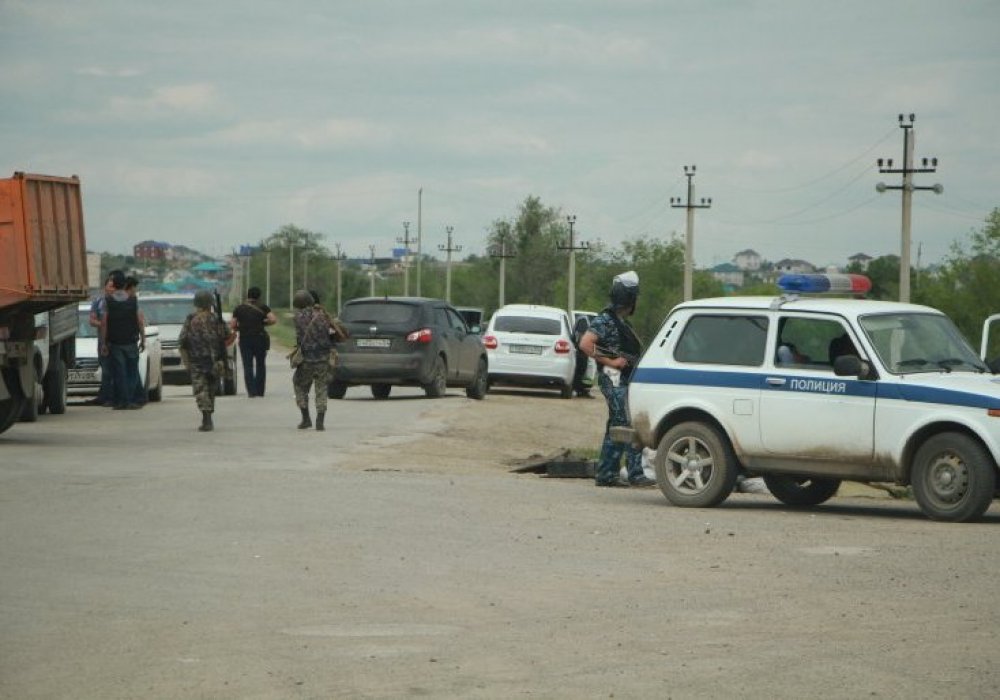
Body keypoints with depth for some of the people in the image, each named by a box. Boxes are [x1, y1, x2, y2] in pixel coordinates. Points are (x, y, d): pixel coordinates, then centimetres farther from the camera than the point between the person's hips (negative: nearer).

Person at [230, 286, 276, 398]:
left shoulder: (239, 309, 4)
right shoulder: (263, 307, 0)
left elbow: (233, 325, -1)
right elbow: (273, 320, -11)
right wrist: (263, 323, 5)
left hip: (245, 339, 0)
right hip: (260, 338, 0)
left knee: (248, 366, 2)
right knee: (260, 365, 12)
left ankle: (251, 391, -10)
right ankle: (260, 391, 13)